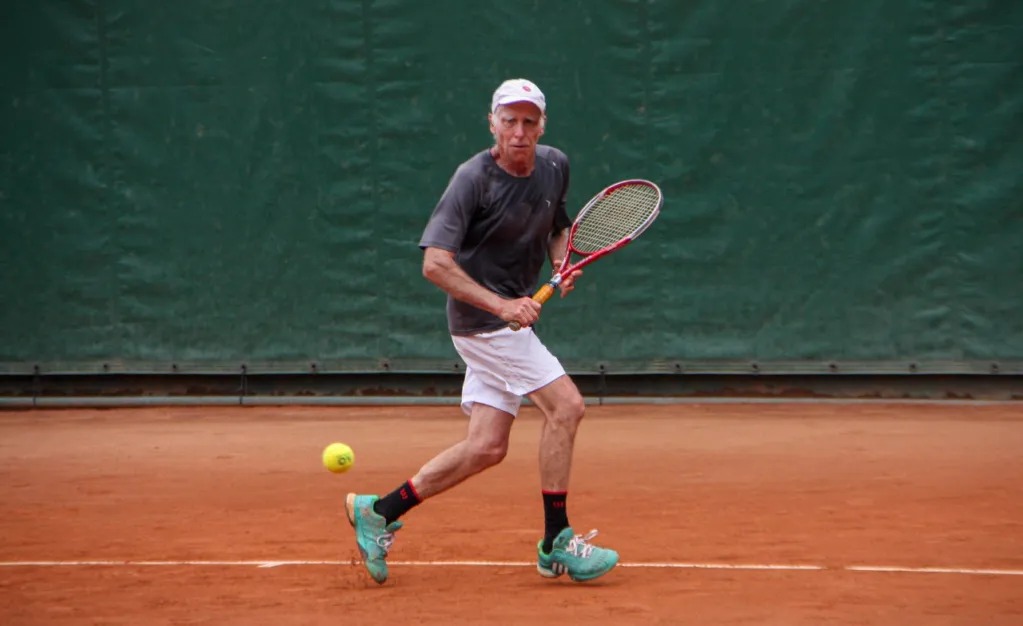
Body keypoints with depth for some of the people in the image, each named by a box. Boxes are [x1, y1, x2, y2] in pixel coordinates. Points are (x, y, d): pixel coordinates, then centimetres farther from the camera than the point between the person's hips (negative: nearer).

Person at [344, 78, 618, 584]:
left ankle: (379, 512, 14)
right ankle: (556, 544, -7)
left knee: (487, 447, 5)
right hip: (480, 316, -8)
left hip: (510, 315, 8)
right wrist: (501, 305, -29)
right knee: (566, 405, -15)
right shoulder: (474, 178, -18)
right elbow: (435, 263, -23)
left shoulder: (555, 166, 4)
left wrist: (563, 263, 1)